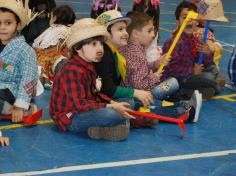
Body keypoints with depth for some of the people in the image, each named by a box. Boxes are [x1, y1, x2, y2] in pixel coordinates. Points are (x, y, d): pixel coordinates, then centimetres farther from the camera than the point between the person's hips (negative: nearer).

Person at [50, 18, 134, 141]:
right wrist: (110, 107, -27)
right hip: (70, 117, -11)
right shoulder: (73, 71, -22)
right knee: (111, 114, -36)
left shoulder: (88, 66, 10)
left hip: (84, 111, 11)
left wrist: (113, 103, -1)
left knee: (128, 103, 14)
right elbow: (79, 104, -28)